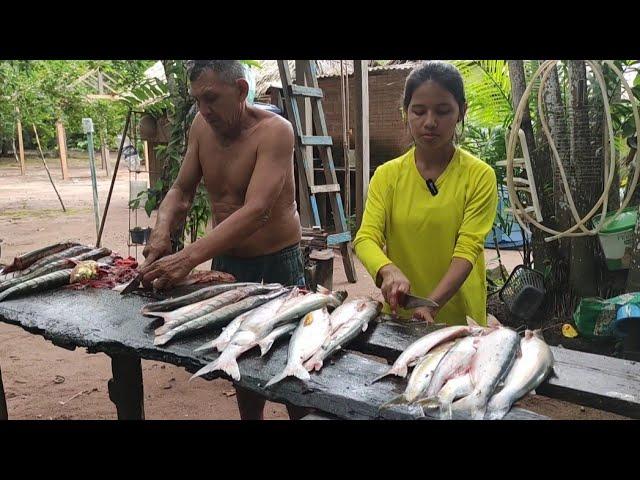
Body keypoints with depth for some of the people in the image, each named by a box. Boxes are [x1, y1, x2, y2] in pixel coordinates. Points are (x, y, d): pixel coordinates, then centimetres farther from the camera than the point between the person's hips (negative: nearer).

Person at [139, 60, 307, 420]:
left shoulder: (274, 130, -21)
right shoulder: (202, 127, -1)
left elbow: (256, 211, -32)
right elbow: (182, 191, 5)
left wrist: (187, 258, -39)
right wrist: (162, 233, -15)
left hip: (277, 266, -5)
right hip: (225, 261, 6)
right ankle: (250, 417, 40)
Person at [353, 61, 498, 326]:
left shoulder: (480, 176, -8)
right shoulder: (386, 175, -1)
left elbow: (467, 249, -16)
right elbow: (366, 237, -11)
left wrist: (431, 305, -31)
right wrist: (389, 270, -32)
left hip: (458, 318, -1)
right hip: (398, 314, 2)